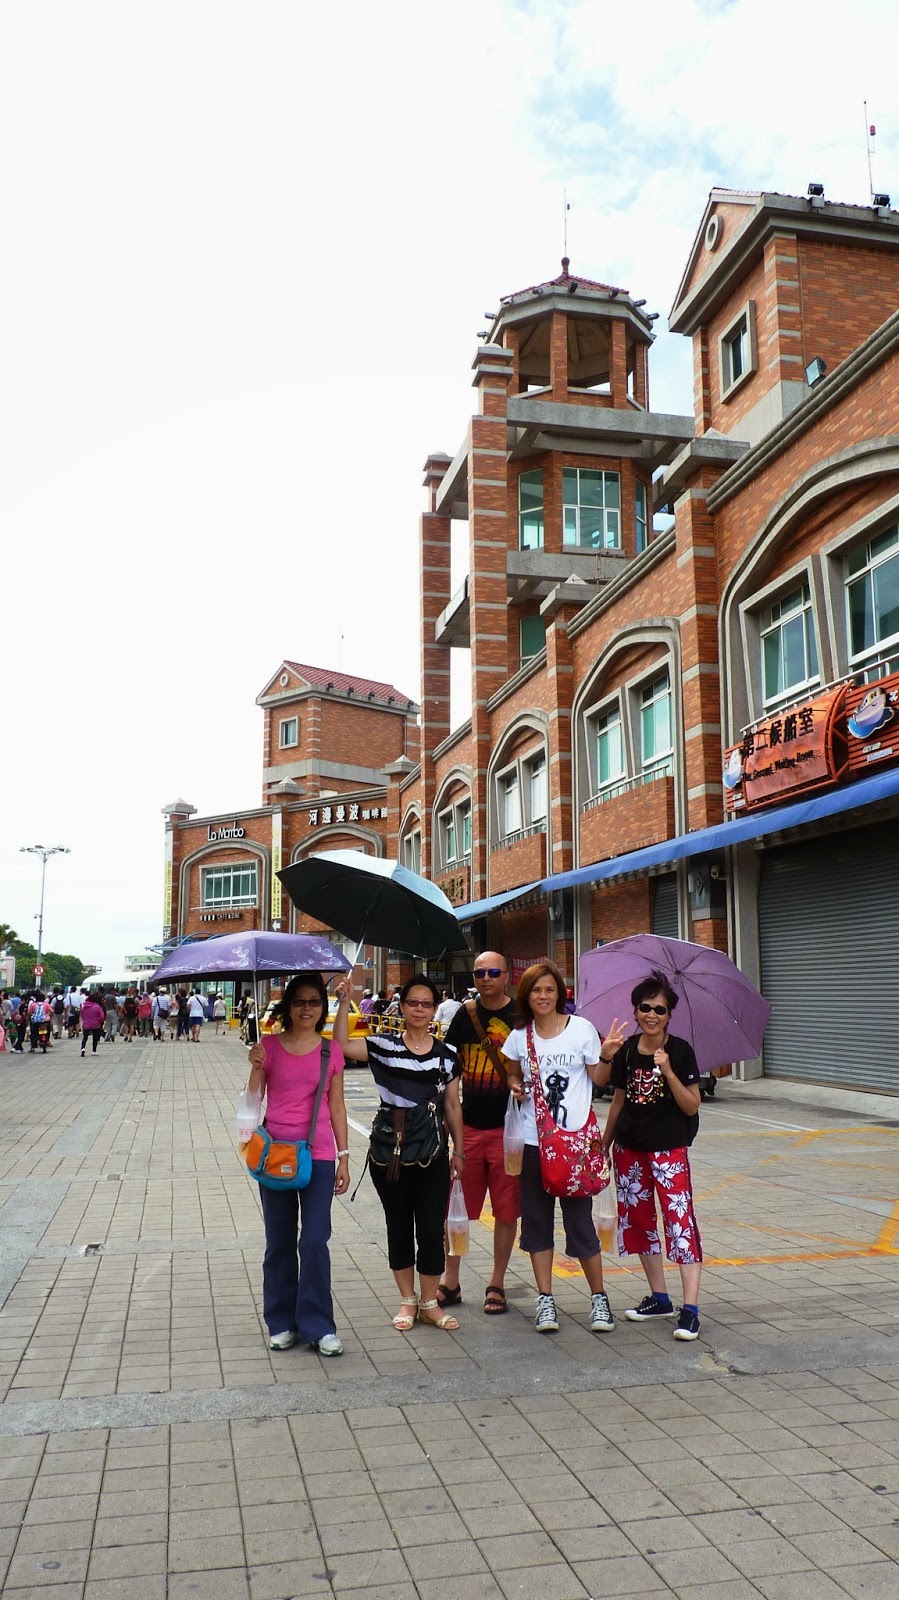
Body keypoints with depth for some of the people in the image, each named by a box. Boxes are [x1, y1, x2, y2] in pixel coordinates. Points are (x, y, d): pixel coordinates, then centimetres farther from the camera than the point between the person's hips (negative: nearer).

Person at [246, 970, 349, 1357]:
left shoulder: (331, 1051, 3)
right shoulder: (270, 1046, 0)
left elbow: (337, 1107, 8)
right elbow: (253, 1099, 0)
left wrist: (343, 1157, 5)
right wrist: (257, 1066, -17)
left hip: (318, 1154, 0)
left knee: (315, 1241, -4)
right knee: (280, 1243, 9)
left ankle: (318, 1326, 8)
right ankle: (281, 1323, 22)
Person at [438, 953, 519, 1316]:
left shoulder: (521, 1015, -3)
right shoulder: (466, 1013, 6)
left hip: (508, 1126, -3)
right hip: (469, 1125, 3)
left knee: (506, 1210, 6)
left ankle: (496, 1285, 21)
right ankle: (449, 1282, 23)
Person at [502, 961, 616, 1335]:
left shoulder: (581, 1028, -3)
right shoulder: (519, 1036, 5)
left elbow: (598, 1077, 1)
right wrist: (516, 1088, -2)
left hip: (574, 1139, -3)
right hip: (533, 1140, 3)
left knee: (580, 1220, -1)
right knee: (536, 1219, 7)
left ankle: (599, 1298, 17)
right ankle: (545, 1300, 19)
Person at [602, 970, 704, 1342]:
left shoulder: (680, 1051, -8)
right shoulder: (626, 1051, 3)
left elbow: (692, 1106, -10)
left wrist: (668, 1072, -23)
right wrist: (604, 1144, 14)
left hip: (669, 1148, -5)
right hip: (630, 1148, 5)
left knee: (680, 1221, -11)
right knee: (638, 1220, 12)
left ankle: (690, 1310, -8)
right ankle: (659, 1298, 26)